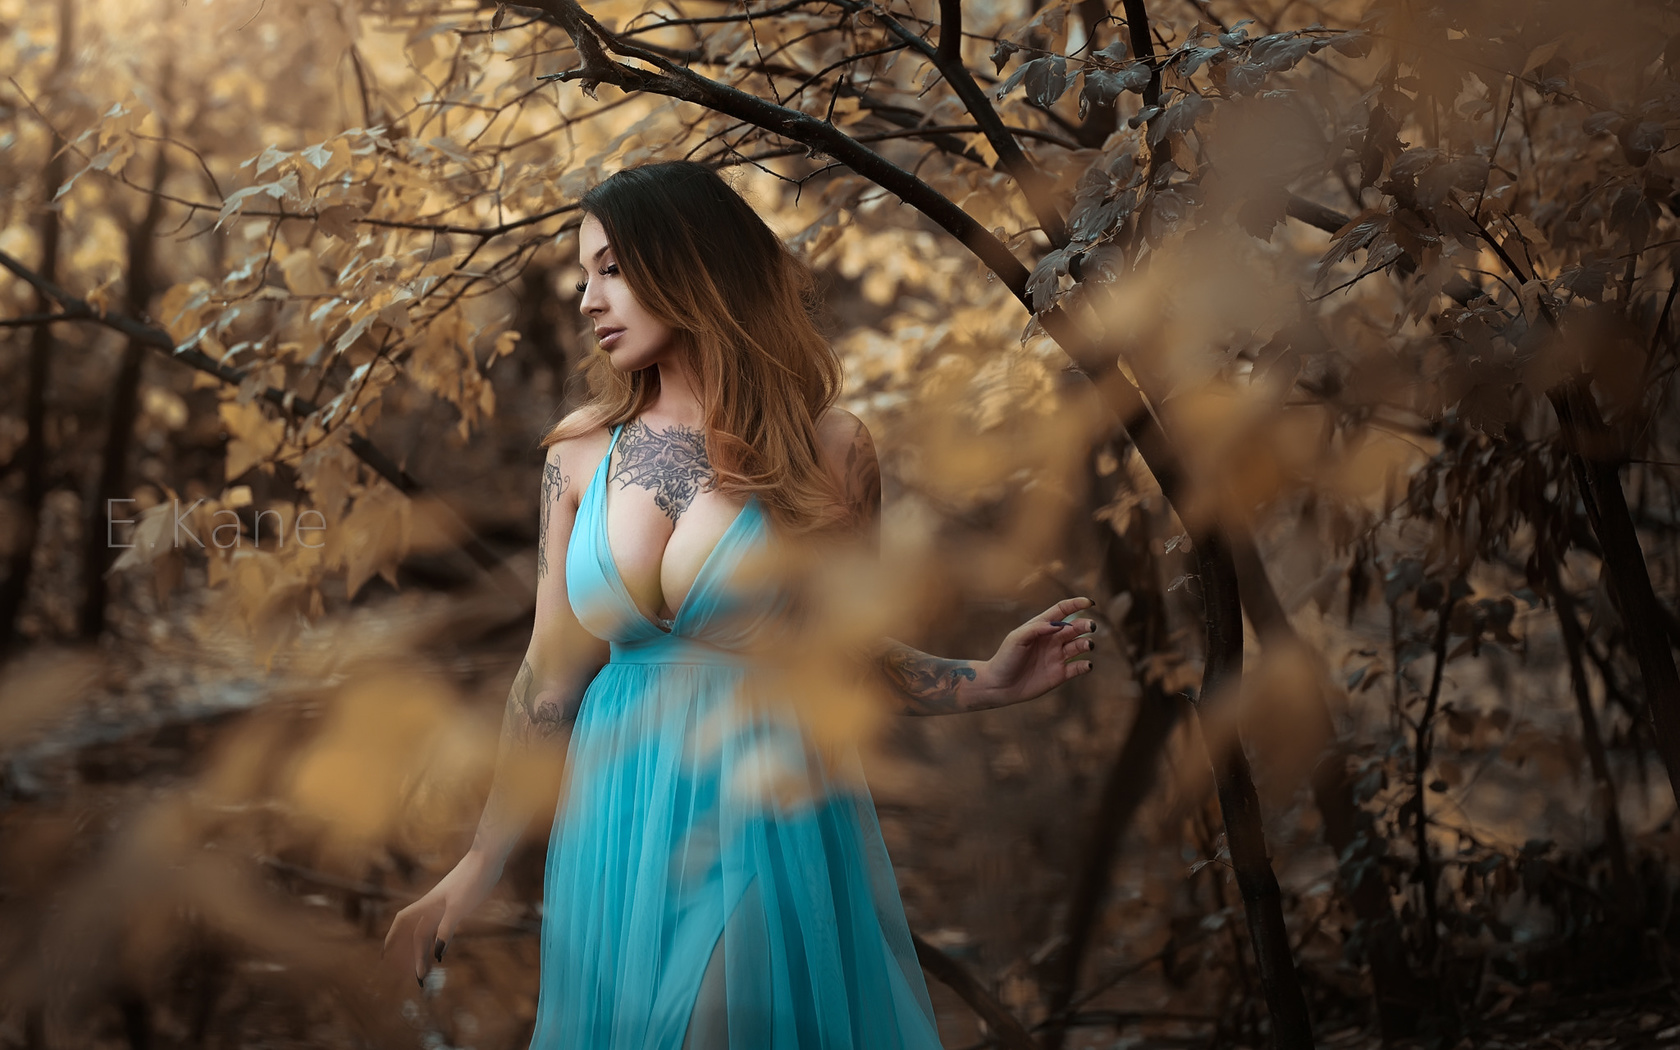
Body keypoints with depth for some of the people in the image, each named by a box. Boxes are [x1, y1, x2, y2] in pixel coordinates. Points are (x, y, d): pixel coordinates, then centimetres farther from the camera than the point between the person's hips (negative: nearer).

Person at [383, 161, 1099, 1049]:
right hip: (619, 833, 2)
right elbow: (549, 677, 5)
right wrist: (480, 864, 5)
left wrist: (988, 682, -11)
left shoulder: (825, 450, -5)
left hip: (774, 833, -2)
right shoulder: (580, 455, 2)